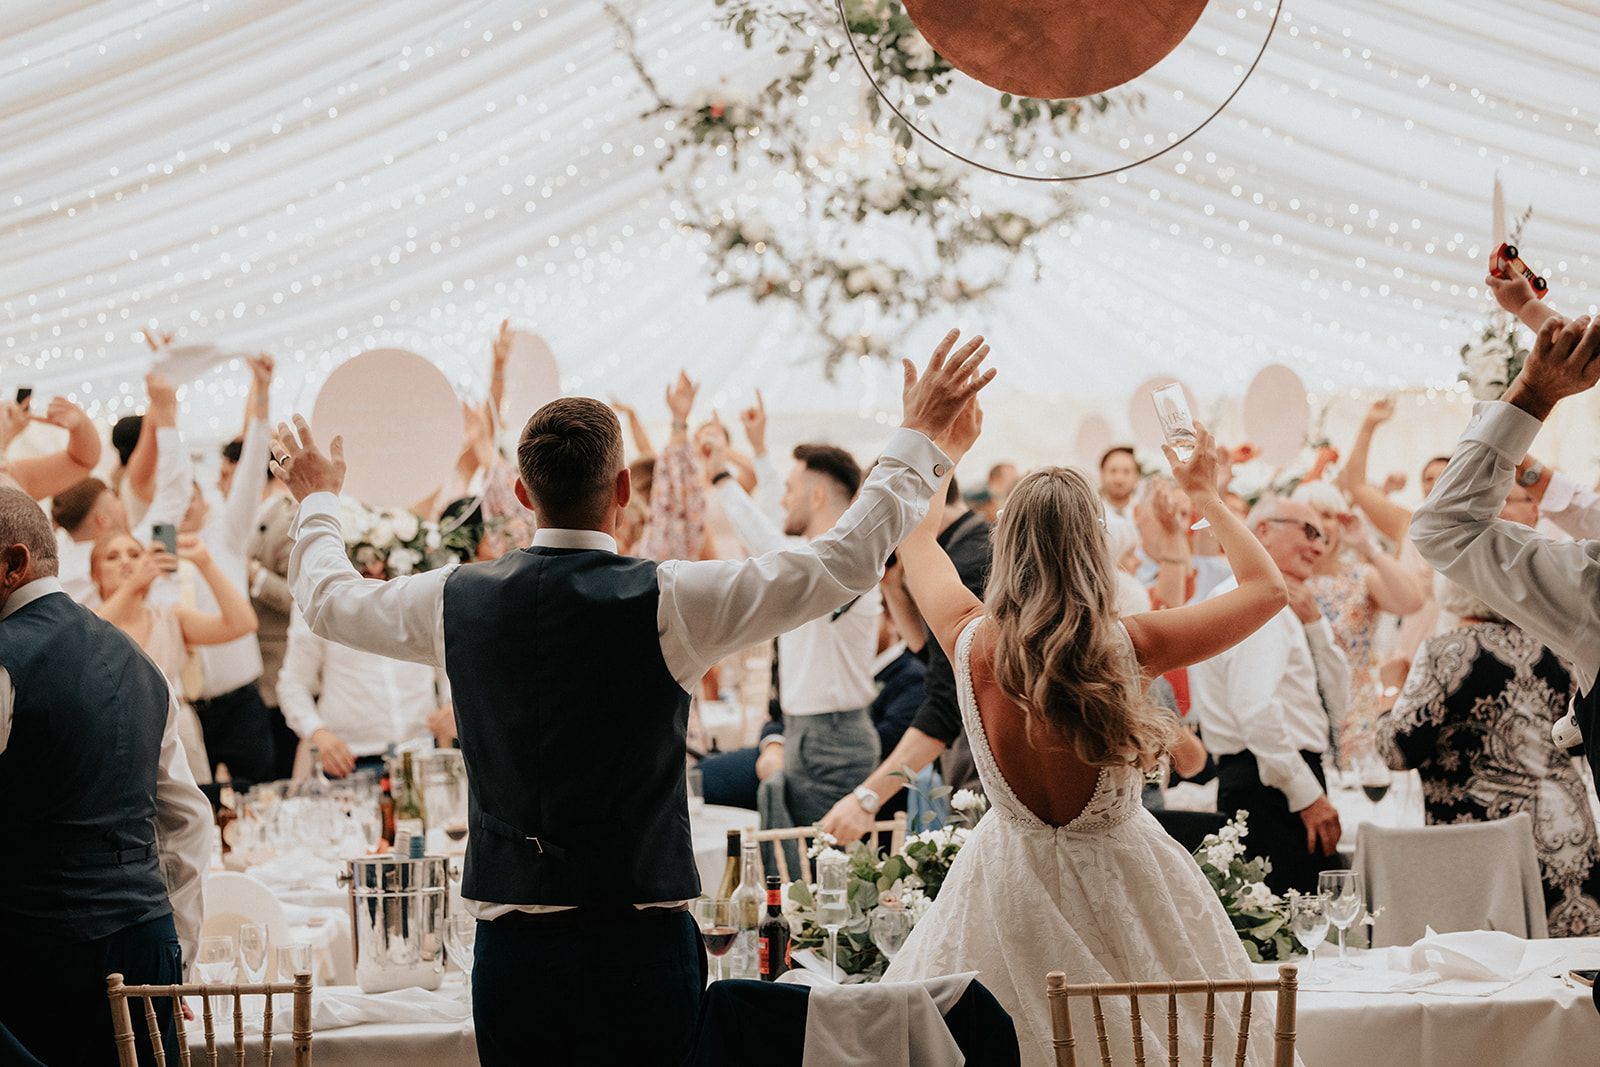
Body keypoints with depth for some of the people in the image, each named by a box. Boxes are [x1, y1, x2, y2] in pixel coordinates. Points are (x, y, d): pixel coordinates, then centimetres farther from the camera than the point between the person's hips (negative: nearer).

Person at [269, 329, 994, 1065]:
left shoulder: (459, 602, -1)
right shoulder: (667, 601, -11)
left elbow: (325, 597, 20)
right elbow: (847, 560, -5)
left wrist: (318, 499, 40)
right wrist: (920, 436, 8)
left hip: (510, 947, 3)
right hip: (638, 942, -3)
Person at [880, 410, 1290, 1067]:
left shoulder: (973, 642, -16)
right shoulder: (1128, 646, -21)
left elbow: (915, 538, 7)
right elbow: (1267, 587, -5)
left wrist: (946, 452, 23)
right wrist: (1205, 494, 6)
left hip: (1010, 882, 2)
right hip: (1121, 880, -2)